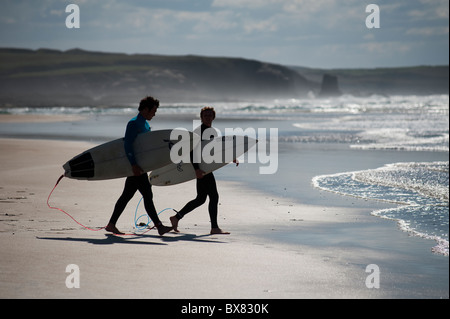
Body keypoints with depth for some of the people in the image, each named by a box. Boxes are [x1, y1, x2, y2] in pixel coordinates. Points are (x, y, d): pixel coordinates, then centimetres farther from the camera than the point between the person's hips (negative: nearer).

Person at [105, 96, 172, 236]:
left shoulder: (145, 125, 18)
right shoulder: (134, 123, -12)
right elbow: (127, 144, -19)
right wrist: (134, 165, -25)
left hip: (138, 166, 10)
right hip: (136, 167, -10)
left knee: (127, 196, 12)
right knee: (148, 195, -10)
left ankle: (111, 225, 17)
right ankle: (159, 226, -9)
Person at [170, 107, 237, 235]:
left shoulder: (213, 132, 16)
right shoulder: (199, 131, -12)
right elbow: (192, 151, -18)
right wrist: (197, 169, -26)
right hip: (202, 168, -10)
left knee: (201, 199, 13)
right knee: (214, 197, -8)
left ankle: (176, 217, 20)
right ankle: (214, 228, -2)